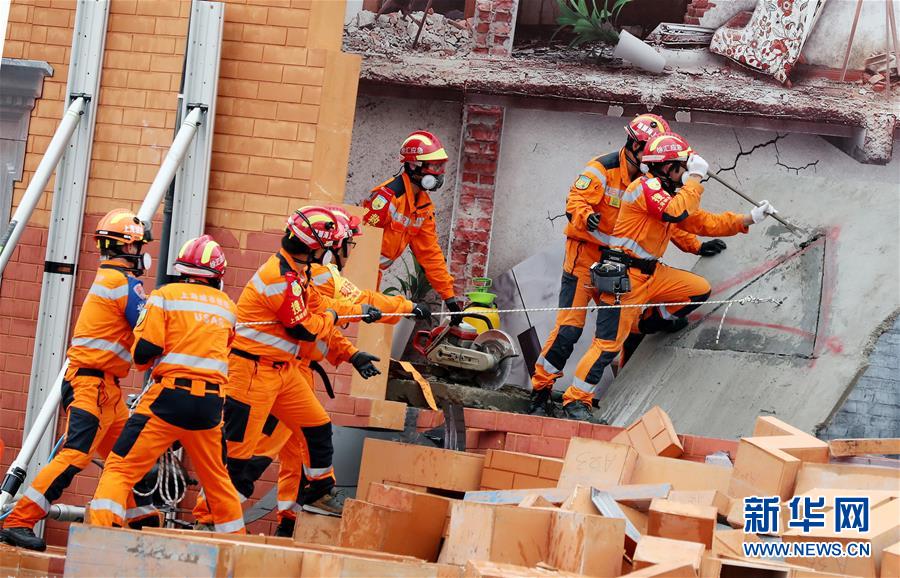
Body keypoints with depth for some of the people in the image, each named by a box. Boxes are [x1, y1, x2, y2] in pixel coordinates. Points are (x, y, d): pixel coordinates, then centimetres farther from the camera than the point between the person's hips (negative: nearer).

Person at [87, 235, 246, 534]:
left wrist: (142, 359, 13)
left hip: (171, 395, -4)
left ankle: (100, 530, -19)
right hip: (212, 402, 4)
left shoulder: (166, 295, 0)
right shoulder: (228, 305, 13)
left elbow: (145, 350, -7)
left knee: (121, 466, -4)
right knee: (217, 478, 21)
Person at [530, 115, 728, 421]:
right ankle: (540, 391, 1)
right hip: (585, 257, -6)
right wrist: (586, 217, -41)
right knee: (568, 329, -11)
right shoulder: (603, 169, -12)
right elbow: (575, 201, -20)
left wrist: (696, 246, 11)